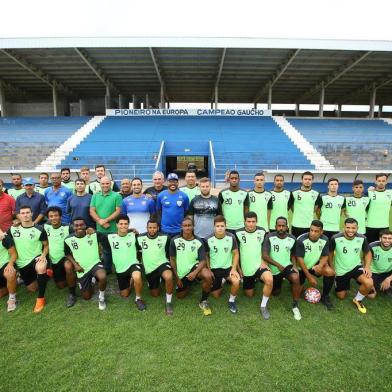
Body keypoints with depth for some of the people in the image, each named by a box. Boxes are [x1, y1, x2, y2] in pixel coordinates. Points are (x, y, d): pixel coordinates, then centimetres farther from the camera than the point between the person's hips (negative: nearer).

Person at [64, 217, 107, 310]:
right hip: (82, 269, 3)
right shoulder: (68, 239, -8)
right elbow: (67, 254, 8)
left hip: (95, 263, -2)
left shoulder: (94, 234, -12)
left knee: (102, 277, -38)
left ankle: (101, 297, -5)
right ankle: (90, 281, 44)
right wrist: (75, 264, -6)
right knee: (87, 297, 10)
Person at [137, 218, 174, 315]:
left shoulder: (165, 237, -9)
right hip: (149, 269, 3)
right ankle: (155, 284, 46)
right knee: (155, 294, 11)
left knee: (168, 277, -37)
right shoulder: (140, 238, -6)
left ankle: (168, 302, -15)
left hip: (162, 263, -2)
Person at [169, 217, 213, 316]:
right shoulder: (175, 240, -9)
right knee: (180, 296, 9)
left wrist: (195, 272, -32)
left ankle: (204, 301, -7)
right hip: (181, 273, 2)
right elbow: (172, 259, -2)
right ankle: (189, 284, 42)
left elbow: (203, 261, -13)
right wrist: (177, 277, -2)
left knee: (208, 276, -32)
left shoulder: (198, 242, -10)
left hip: (194, 266, -2)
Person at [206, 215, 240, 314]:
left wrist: (234, 268, -14)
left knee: (236, 282, -30)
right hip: (214, 269, 1)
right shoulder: (209, 240, -13)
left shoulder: (231, 237, -13)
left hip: (228, 267, -1)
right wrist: (208, 269, -6)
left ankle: (232, 301, 0)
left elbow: (236, 253, -5)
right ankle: (222, 281, 38)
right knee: (216, 295, 5)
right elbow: (206, 255, 1)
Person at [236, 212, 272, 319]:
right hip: (246, 269, 1)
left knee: (269, 280, -31)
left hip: (259, 265, 0)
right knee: (250, 295, 11)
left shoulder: (262, 231, -6)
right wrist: (238, 269, 0)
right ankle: (253, 281, 45)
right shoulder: (238, 233, -10)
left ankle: (263, 306, -9)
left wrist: (263, 261, -7)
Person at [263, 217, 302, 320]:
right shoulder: (269, 237, -17)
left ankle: (295, 306, -14)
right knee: (275, 293, 14)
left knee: (296, 278, -33)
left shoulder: (292, 239, -8)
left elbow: (293, 255, 7)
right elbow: (265, 256, -20)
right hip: (274, 269, 0)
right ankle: (279, 282, 49)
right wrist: (278, 265, -28)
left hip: (287, 266, 0)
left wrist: (294, 266, -10)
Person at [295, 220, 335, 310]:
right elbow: (300, 259, -21)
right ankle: (301, 282, 30)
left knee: (330, 272, -26)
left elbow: (324, 256, -5)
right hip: (301, 268, -2)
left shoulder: (325, 240, -13)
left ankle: (325, 296, -4)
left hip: (315, 265, 3)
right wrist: (309, 276, -19)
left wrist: (320, 266, -29)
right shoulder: (301, 240, -25)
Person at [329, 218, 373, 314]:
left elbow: (368, 253, 3)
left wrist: (367, 267, -13)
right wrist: (332, 269, -3)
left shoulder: (362, 238, -16)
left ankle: (358, 300, 2)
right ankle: (345, 286, 45)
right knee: (341, 296, 9)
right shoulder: (336, 239, -23)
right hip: (341, 270, -1)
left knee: (369, 283, -30)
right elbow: (330, 253, -5)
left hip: (356, 266, 1)